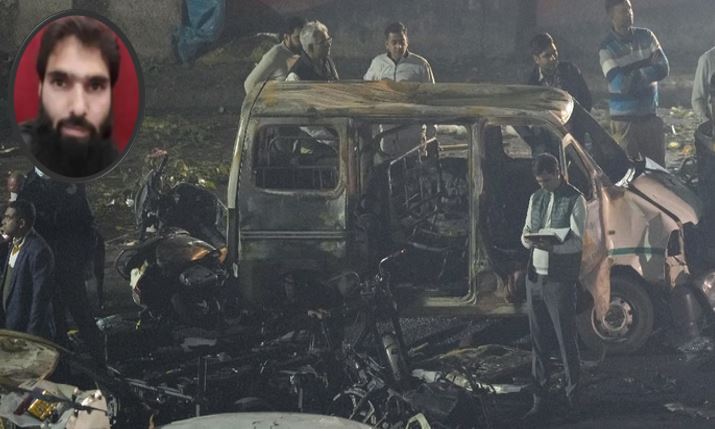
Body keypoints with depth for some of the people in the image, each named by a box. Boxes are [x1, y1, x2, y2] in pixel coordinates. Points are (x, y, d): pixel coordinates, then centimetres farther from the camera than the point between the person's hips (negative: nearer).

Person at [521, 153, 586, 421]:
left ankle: (573, 397, 14)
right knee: (538, 341, 7)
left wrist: (551, 246, -29)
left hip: (560, 281, -5)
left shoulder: (575, 200, -5)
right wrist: (527, 239, -9)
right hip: (535, 277, 5)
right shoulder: (536, 198, 13)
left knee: (566, 340, 1)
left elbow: (577, 241, -11)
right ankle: (539, 401, 11)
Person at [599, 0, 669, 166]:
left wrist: (635, 75, -16)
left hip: (651, 116, 4)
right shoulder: (607, 48, -7)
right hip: (624, 120, -4)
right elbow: (621, 84, -17)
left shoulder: (646, 36, 6)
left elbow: (664, 69, -4)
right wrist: (649, 70, -9)